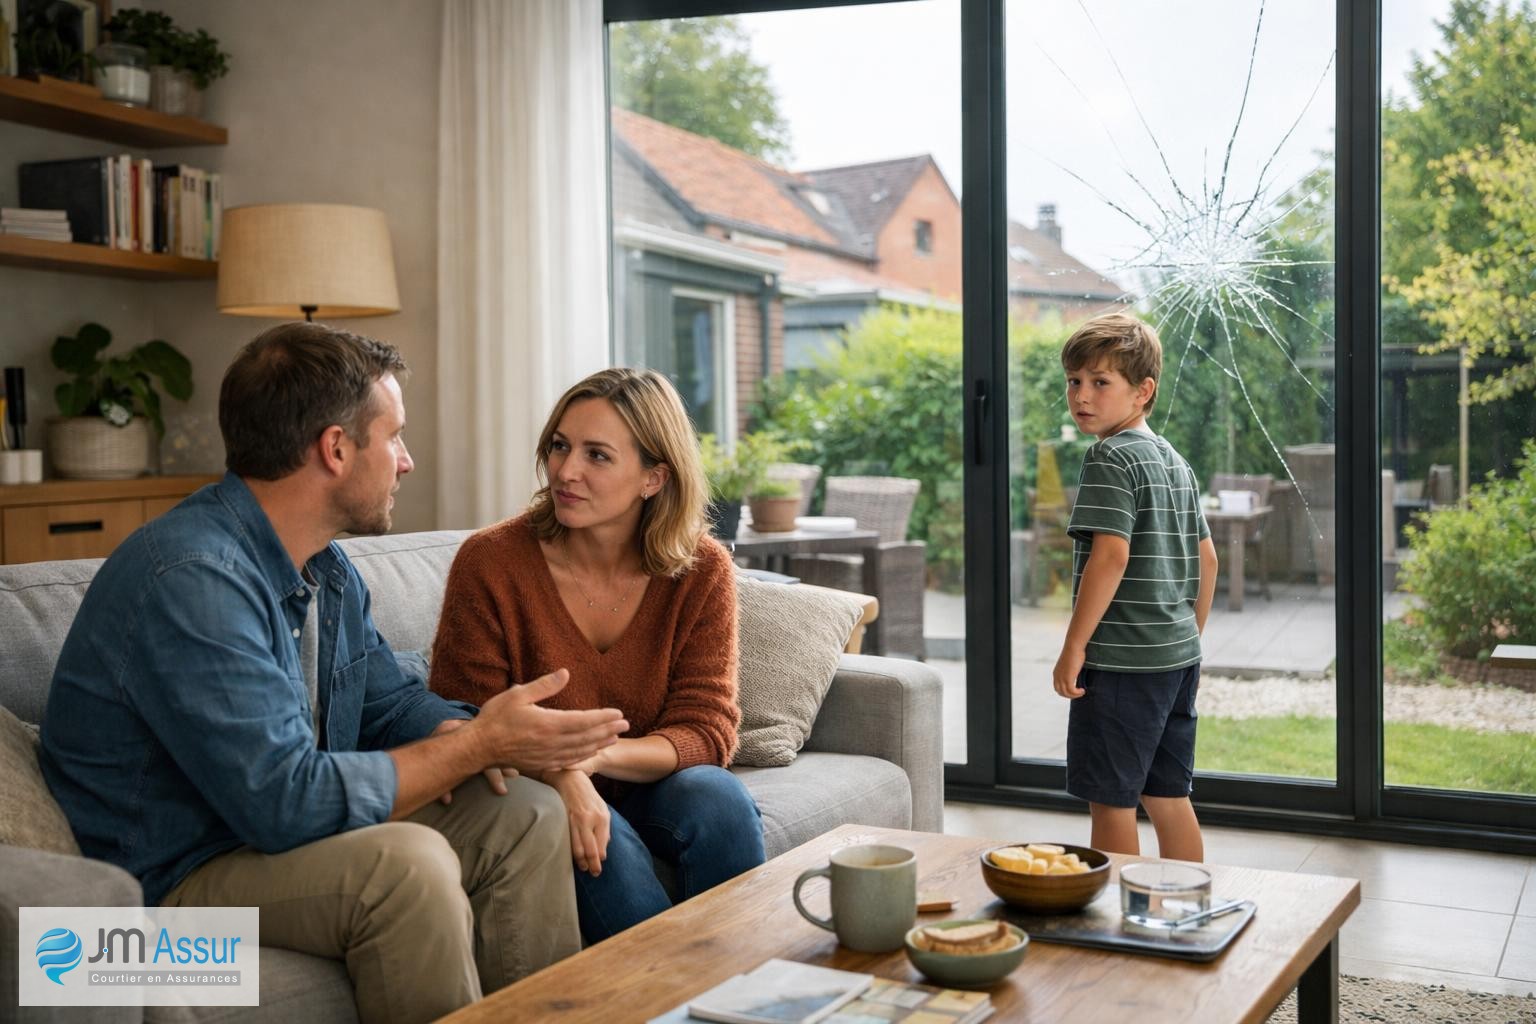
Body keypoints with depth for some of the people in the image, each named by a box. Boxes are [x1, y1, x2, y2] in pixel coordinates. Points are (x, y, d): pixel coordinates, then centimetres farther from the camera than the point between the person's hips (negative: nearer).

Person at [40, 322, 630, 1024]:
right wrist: (478, 743, -23)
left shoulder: (327, 568, 5)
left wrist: (457, 735, -10)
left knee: (527, 817, 0)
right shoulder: (192, 577, -27)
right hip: (174, 880, -9)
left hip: (282, 824, 9)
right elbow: (287, 801, -31)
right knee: (406, 861, -31)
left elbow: (392, 702, 15)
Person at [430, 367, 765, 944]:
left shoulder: (702, 571, -8)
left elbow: (705, 730, -11)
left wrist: (593, 756, -31)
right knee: (605, 844, -33)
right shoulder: (490, 562, -14)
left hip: (645, 787, 2)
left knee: (719, 800, -29)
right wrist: (559, 776, -31)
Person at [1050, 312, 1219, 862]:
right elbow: (1206, 558, 17)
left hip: (1122, 658, -9)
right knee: (1168, 796, 15)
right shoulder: (1174, 461, 14)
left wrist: (1074, 645, -17)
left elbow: (1111, 554, -22)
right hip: (1177, 654, 9)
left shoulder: (1111, 457, -12)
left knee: (1110, 797, 1)